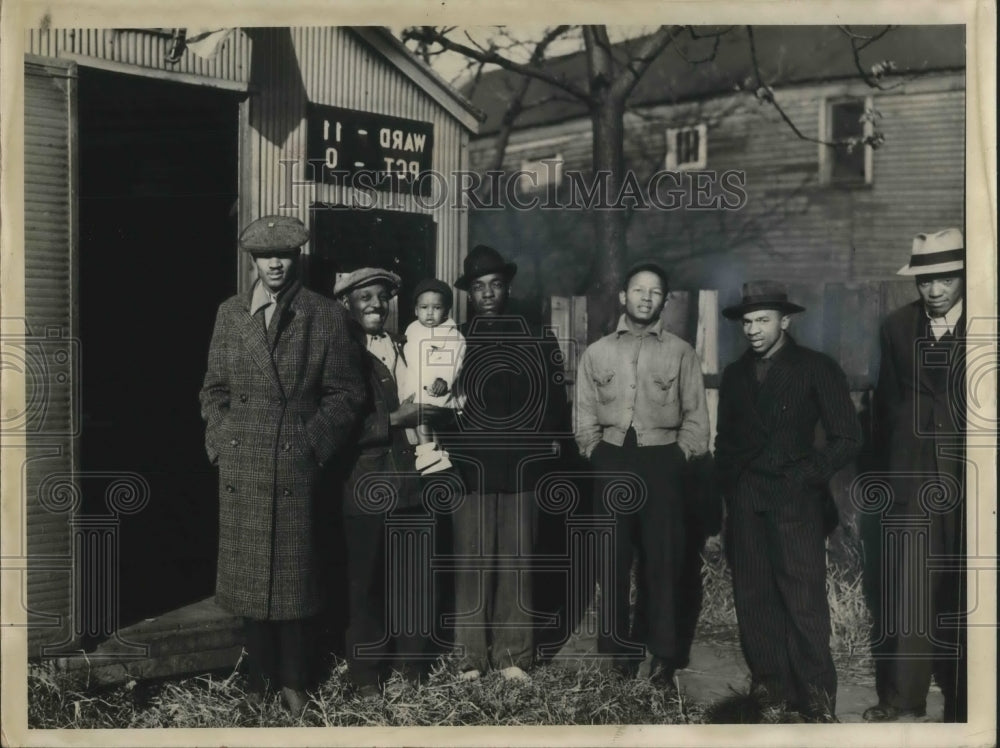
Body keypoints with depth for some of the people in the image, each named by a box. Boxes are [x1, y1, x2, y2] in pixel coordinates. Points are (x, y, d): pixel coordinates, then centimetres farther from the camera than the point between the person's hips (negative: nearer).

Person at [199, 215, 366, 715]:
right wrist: (221, 440, 2)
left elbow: (346, 392, 1)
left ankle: (293, 681, 16)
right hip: (241, 464, 3)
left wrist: (313, 441, -8)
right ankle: (259, 677, 22)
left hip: (297, 463, -2)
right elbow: (214, 389, 14)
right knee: (249, 570, 8)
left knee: (295, 571, 4)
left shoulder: (326, 316, 1)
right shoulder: (229, 314, 10)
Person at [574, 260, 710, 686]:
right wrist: (596, 454, 0)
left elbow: (696, 418, 5)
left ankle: (663, 653, 9)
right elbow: (585, 415, 10)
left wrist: (679, 456, -3)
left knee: (663, 558, 0)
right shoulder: (597, 353, 10)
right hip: (612, 460, 1)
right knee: (612, 557, 4)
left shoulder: (681, 353, 6)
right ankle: (618, 649, 13)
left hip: (661, 461, -1)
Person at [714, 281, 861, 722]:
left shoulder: (817, 369, 0)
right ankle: (768, 688, 13)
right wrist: (727, 484, 9)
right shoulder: (735, 375, 14)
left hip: (795, 501, -4)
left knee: (804, 602, -7)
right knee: (753, 599, 4)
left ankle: (817, 701, -1)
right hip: (745, 503, 4)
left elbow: (847, 437, -2)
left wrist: (808, 476, -8)